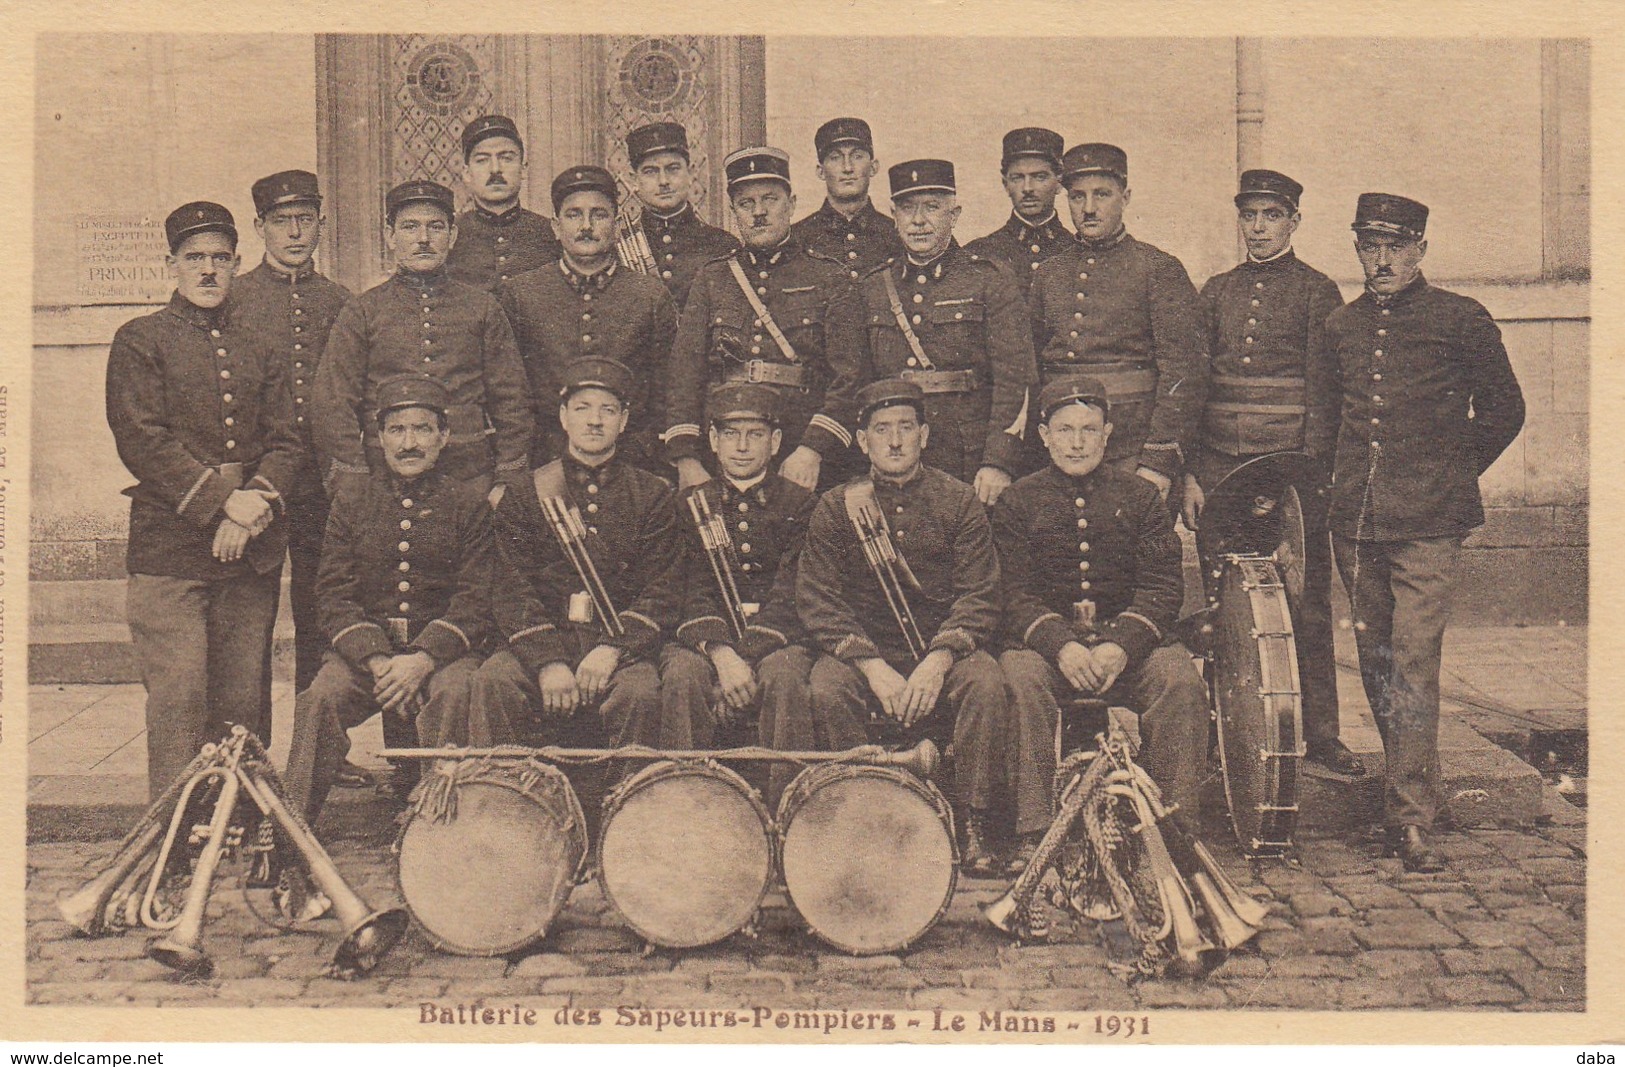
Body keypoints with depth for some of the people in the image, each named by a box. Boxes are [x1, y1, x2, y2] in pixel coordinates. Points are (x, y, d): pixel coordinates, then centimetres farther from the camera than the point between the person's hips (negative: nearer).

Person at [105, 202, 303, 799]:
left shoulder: (261, 352, 20)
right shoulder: (139, 341, 6)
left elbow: (286, 442, 11)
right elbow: (141, 440, -6)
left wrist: (255, 503, -9)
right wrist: (224, 498, -15)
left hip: (252, 548, 4)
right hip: (168, 548, -4)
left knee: (245, 701, 5)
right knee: (178, 699, -7)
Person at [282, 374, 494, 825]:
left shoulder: (469, 505, 5)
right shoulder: (351, 503, 10)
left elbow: (477, 600, -2)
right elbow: (335, 595, 3)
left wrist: (422, 660, -18)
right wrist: (377, 661, -14)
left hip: (444, 647, -1)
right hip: (366, 646, 2)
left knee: (454, 692, -32)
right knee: (321, 698, -24)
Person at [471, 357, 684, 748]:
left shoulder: (653, 495, 12)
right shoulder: (527, 494, 12)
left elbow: (663, 592, 3)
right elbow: (513, 591, 2)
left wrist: (612, 649, -16)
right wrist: (548, 662, -16)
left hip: (623, 646, -1)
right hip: (541, 645, 1)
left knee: (638, 693, -32)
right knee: (494, 680, -28)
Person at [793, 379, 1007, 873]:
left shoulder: (959, 501, 5)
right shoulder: (835, 507, 5)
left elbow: (979, 597, -2)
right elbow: (818, 601, -3)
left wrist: (938, 660, -20)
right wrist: (873, 666, -19)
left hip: (943, 646, 0)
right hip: (863, 649, 0)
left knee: (985, 681, -30)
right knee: (826, 688, -30)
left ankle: (972, 824, -18)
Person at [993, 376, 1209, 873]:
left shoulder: (1140, 497, 11)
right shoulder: (1018, 502, 8)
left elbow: (1163, 587, 1)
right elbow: (1015, 593, -2)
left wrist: (1120, 646, -18)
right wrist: (1062, 646, -22)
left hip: (1129, 640, 1)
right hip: (1047, 640, -1)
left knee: (1180, 680, -28)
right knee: (1019, 680, -32)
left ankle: (1180, 827, -20)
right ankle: (1032, 833, -29)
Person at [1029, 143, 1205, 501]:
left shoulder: (1159, 269, 0)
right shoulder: (1048, 275, 13)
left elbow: (1181, 374, -6)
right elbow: (1029, 372, 17)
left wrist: (1158, 463, -13)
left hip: (1134, 452, -4)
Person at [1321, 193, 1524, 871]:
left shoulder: (1460, 319, 2)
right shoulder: (1340, 326, 14)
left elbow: (1504, 408, 9)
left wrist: (1453, 471, 6)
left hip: (1428, 520, -4)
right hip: (1354, 517, 5)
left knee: (1413, 659, -11)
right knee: (1374, 662, 10)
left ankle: (1411, 817, -8)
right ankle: (1410, 781, 26)